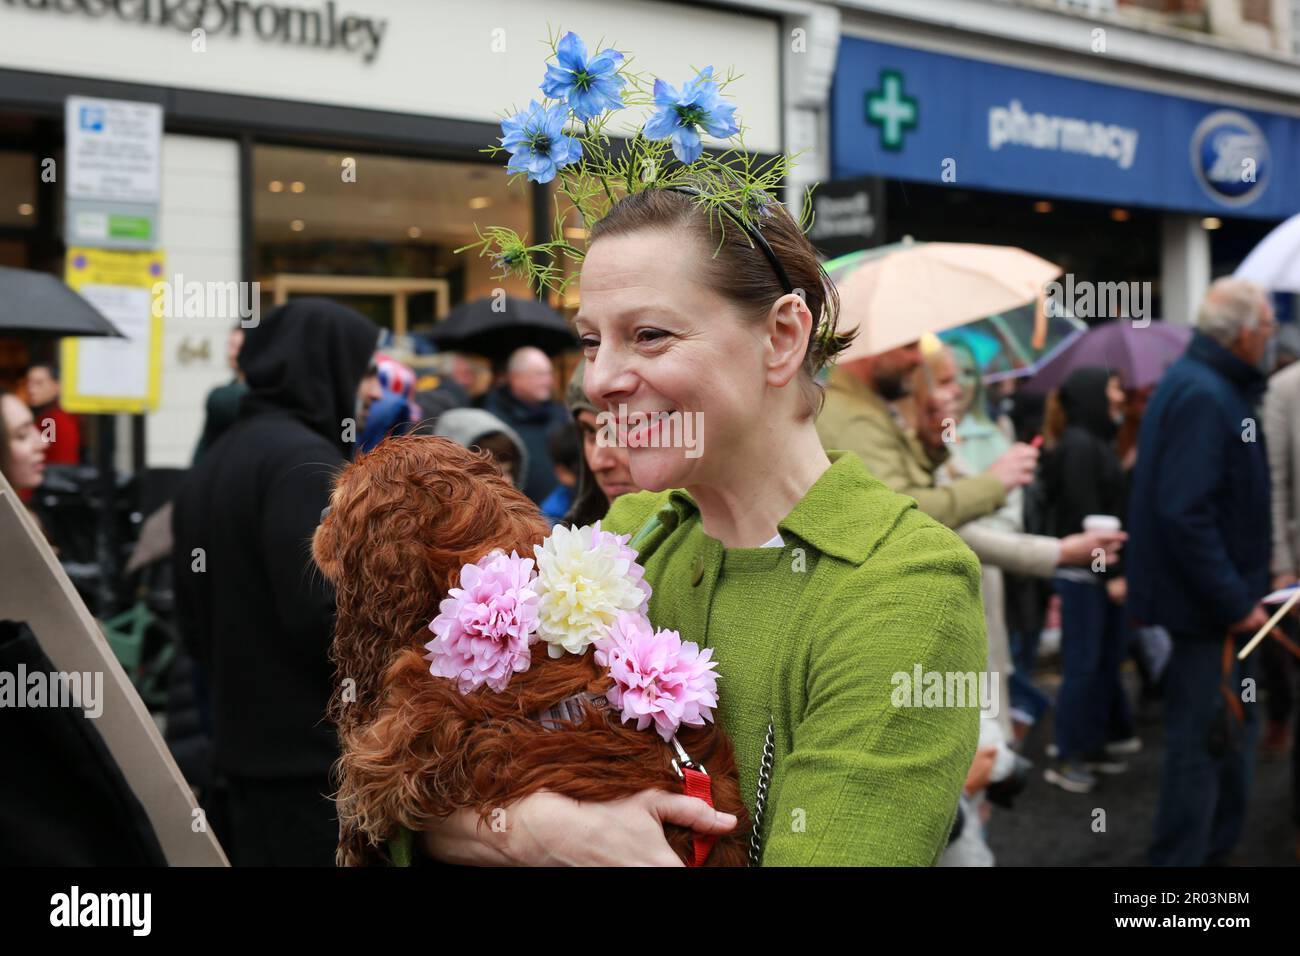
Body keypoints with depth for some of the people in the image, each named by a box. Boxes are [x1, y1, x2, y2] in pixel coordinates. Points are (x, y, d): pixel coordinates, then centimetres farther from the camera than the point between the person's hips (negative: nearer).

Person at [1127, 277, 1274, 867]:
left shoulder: (1206, 385, 12)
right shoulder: (1204, 395, -22)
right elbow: (1184, 513, -29)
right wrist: (1236, 601, -25)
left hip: (1216, 596, 11)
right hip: (1206, 600, -11)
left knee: (1234, 728, 21)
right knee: (1204, 740, -1)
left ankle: (1218, 844, 35)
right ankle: (1181, 857, 10)